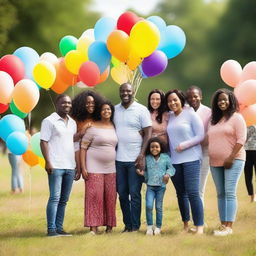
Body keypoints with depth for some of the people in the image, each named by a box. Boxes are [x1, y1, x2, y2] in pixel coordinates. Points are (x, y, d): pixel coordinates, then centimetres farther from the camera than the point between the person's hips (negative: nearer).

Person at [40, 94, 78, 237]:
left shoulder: (72, 122, 17)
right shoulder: (49, 121, -3)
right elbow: (44, 142, -7)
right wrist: (48, 162, -14)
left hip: (70, 166, 7)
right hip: (56, 166, -7)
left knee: (64, 199, 8)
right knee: (55, 198, -8)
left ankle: (59, 227, 12)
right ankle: (51, 229, -7)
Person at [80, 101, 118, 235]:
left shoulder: (114, 128, 10)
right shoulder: (93, 128, -3)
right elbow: (83, 147, -4)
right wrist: (83, 168, -10)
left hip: (111, 168, 4)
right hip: (94, 167, -4)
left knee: (110, 197, 3)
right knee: (94, 196, -8)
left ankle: (109, 225, 10)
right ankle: (93, 226, -7)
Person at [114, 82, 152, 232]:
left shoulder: (141, 110, -2)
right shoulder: (114, 110, 10)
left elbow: (148, 134, -5)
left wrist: (142, 156, -13)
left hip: (135, 159, -4)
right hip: (118, 159, 4)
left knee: (135, 194, -2)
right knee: (122, 193, 7)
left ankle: (135, 226, 4)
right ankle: (127, 225, 14)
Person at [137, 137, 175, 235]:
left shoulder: (165, 157, 1)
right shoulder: (147, 158, 6)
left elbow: (171, 168, 4)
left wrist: (168, 174, -14)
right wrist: (142, 173, -6)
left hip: (161, 186, -1)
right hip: (150, 186, 1)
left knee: (159, 207, 4)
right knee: (149, 206, -12)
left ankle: (158, 227, 16)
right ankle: (149, 226, 1)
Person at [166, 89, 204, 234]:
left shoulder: (191, 114, -3)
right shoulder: (168, 117, 10)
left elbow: (200, 136, -6)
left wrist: (184, 145, -16)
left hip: (191, 159, -5)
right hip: (174, 161, 5)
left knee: (193, 193, -12)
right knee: (181, 194, 9)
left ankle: (199, 226, -10)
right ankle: (186, 225, 17)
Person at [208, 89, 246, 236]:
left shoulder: (236, 117, -2)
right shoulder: (215, 120, 18)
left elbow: (241, 139, -9)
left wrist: (231, 158, -16)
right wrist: (211, 157, 10)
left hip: (233, 161, -6)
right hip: (215, 162, 7)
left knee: (230, 193, -12)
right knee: (221, 194, 5)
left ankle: (229, 226, -15)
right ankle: (223, 224, 8)